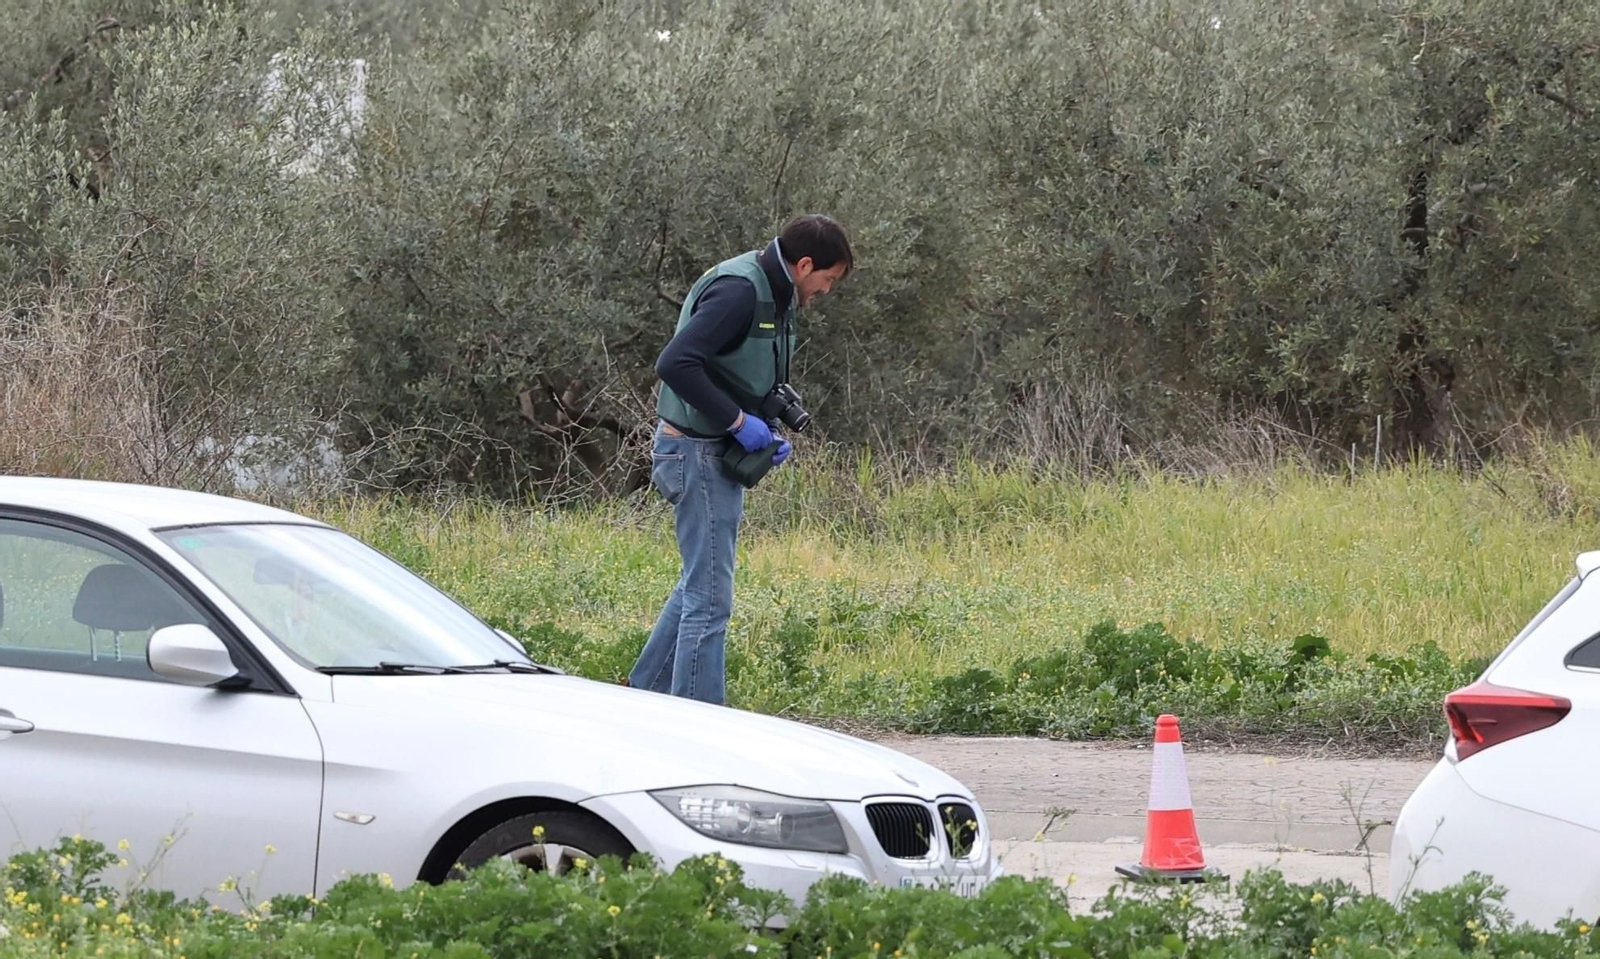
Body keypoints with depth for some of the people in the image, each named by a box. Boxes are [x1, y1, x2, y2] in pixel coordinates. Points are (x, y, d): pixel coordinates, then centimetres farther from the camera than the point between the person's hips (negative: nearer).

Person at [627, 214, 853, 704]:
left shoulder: (774, 295, 10)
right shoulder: (738, 290, -21)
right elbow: (675, 364, -30)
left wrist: (773, 431, 5)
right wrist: (738, 421, -24)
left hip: (722, 455, 10)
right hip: (698, 453, -10)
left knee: (700, 584, 20)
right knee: (709, 597, -8)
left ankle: (644, 693, 30)